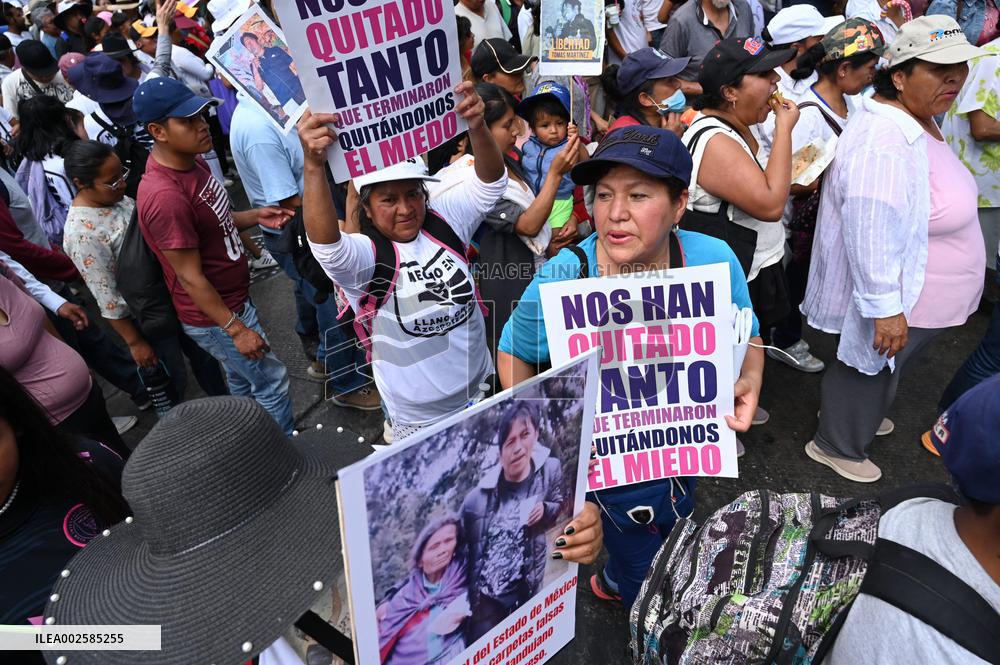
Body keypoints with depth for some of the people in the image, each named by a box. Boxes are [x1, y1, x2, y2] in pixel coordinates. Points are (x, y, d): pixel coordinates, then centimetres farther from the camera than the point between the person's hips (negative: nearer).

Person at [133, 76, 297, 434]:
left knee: (243, 382, 24)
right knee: (272, 382, 6)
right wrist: (235, 328, -20)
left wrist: (254, 217, -3)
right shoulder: (165, 196, -30)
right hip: (214, 317, -9)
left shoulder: (190, 160, -2)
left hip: (234, 297, 9)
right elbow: (191, 278, -25)